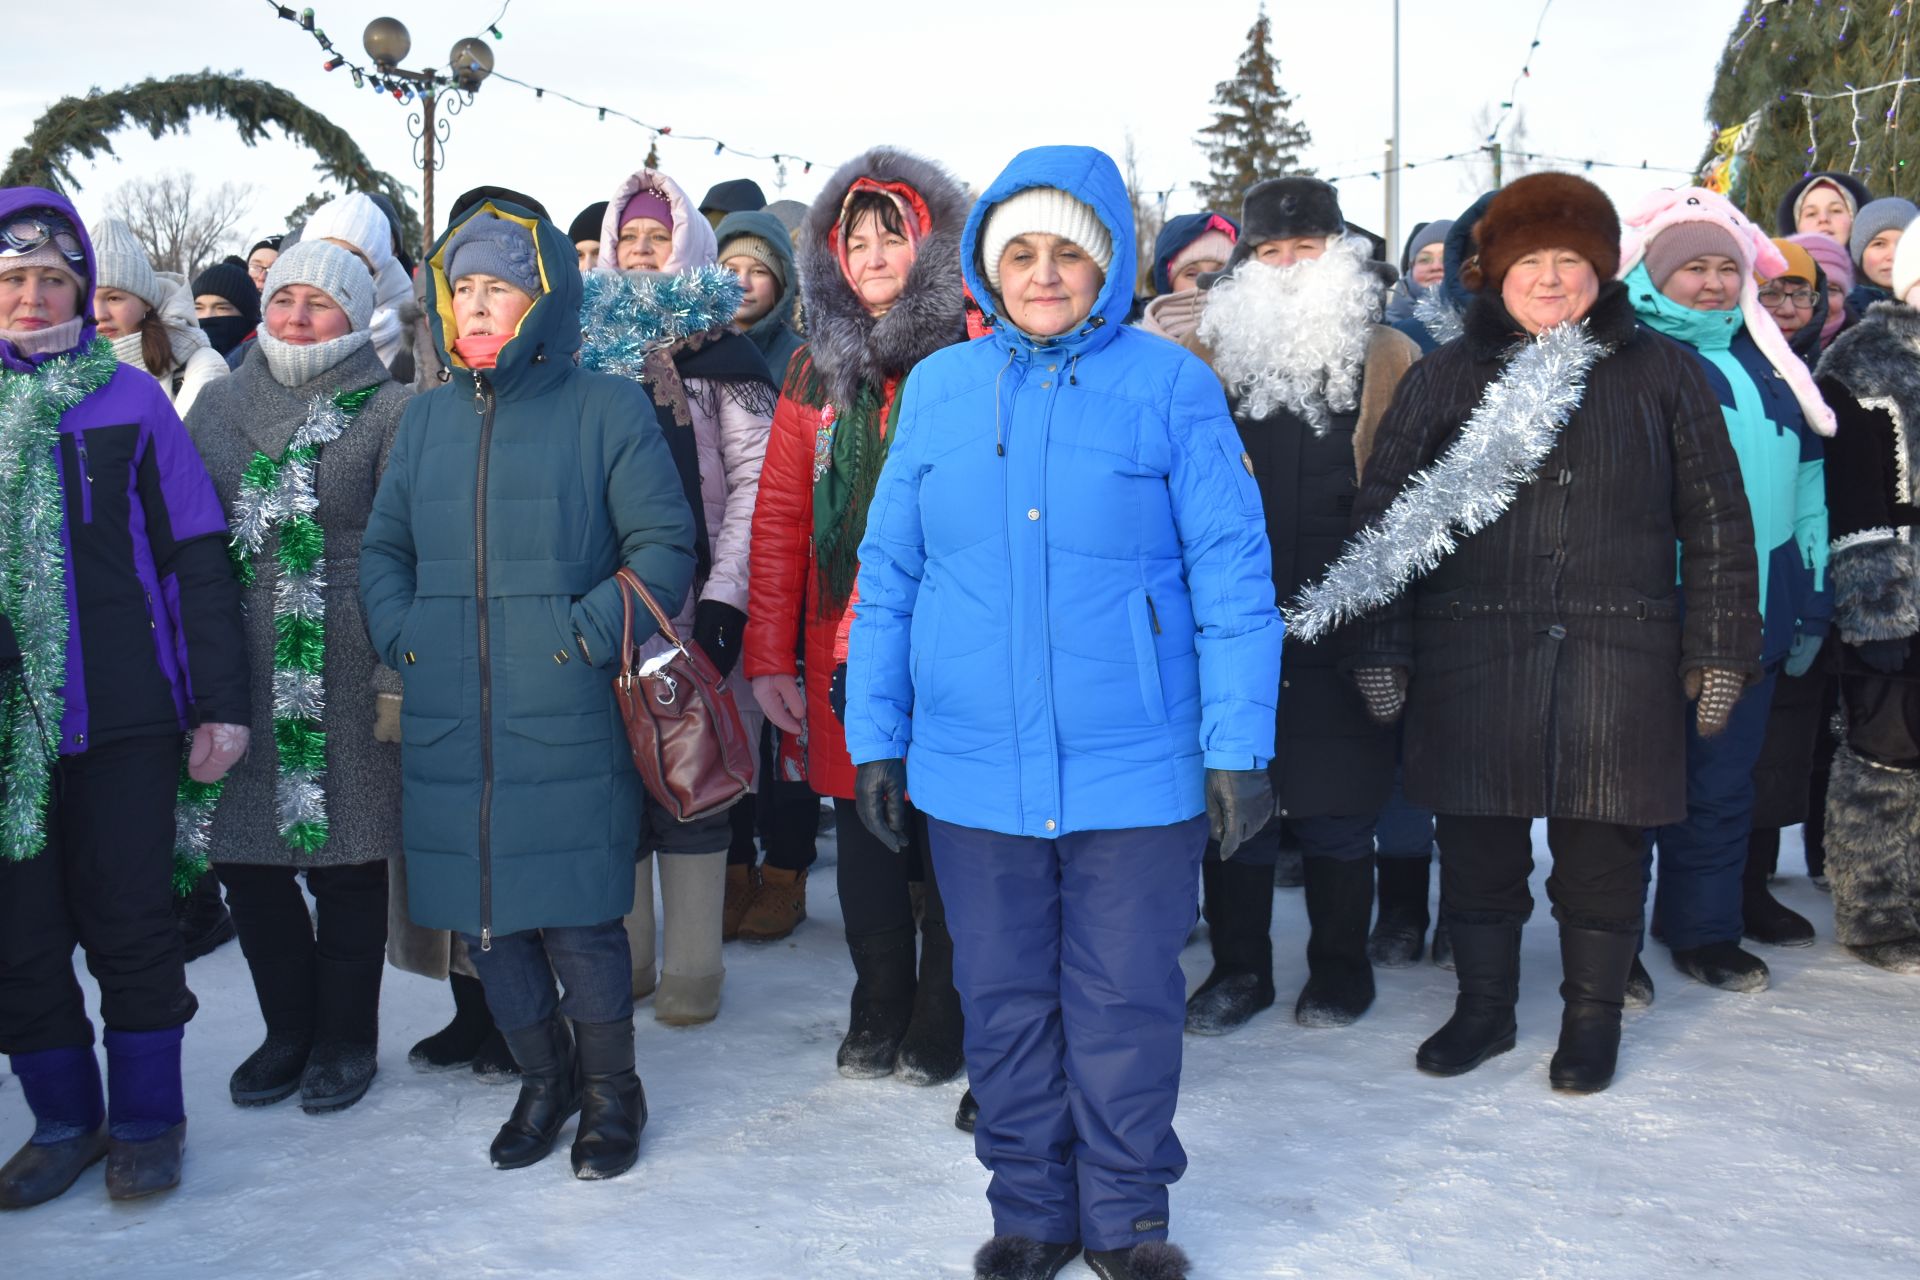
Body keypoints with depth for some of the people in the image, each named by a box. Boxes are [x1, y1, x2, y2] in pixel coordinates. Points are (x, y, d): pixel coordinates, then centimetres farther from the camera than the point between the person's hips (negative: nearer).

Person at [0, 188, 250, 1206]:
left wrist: (221, 699, -6)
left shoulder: (129, 397, 1)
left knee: (128, 922, 5)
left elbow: (196, 555, -1)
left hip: (122, 712, -2)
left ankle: (147, 1119, 20)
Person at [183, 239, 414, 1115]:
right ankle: (288, 1028, 29)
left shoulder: (388, 411, -2)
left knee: (345, 858, 4)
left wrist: (398, 677, -11)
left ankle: (346, 1037, 22)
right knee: (243, 855, 9)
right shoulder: (220, 404, 12)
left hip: (343, 674, -4)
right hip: (234, 671, 5)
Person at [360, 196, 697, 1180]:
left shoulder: (607, 409, -1)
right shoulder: (427, 418, 13)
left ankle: (610, 1090, 23)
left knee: (578, 917, 0)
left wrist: (589, 631, -15)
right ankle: (544, 1080, 32)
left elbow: (663, 544, -5)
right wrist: (400, 632, 2)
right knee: (485, 920, 11)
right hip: (449, 724, 5)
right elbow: (384, 547, 19)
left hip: (567, 727, -5)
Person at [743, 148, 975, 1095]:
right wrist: (770, 657, 4)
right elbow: (778, 518, 9)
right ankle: (877, 1018, 28)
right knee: (864, 835, 11)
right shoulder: (818, 368, 11)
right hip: (845, 646, 4)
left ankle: (941, 1026, 21)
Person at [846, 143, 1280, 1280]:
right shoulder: (939, 390, 6)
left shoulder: (1171, 387, -2)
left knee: (1126, 1003, 8)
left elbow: (1232, 576, -4)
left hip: (1134, 765, -2)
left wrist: (1239, 745, -8)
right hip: (974, 765, 3)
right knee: (1005, 1001, 13)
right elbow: (888, 577, 8)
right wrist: (876, 738, 6)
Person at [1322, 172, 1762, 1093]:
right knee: (1477, 844, 9)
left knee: (1601, 847, 6)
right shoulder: (1444, 377, 6)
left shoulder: (1663, 375, 6)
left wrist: (1719, 650, 3)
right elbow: (1383, 517, 5)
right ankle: (1484, 1007, 28)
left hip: (1617, 662, -1)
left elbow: (1717, 523, 7)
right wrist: (1384, 650, 1)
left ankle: (1593, 1017, 25)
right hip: (1471, 661, 1)